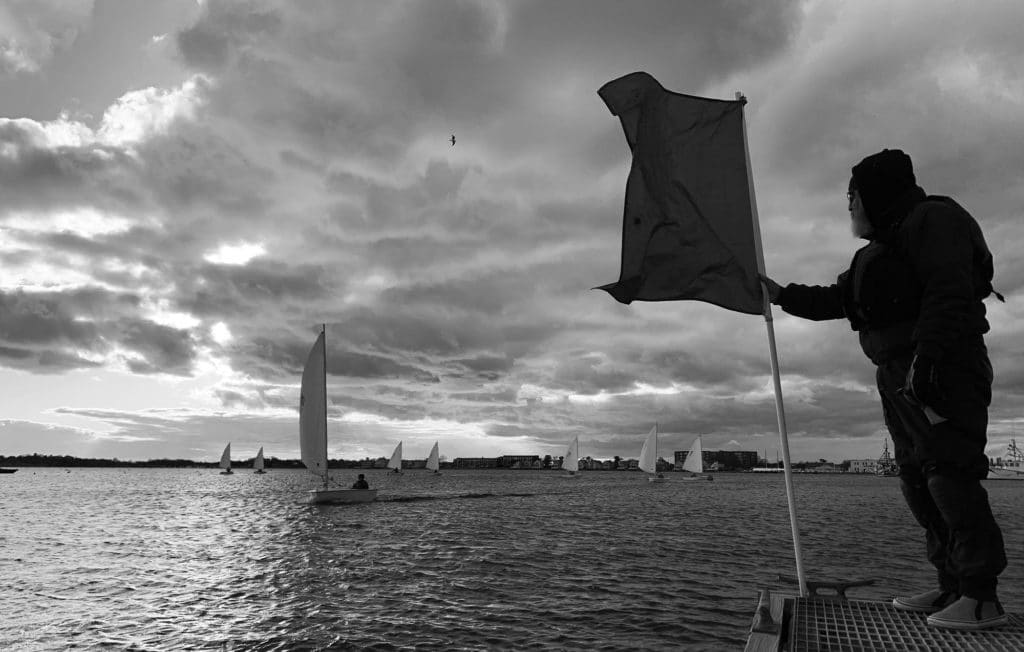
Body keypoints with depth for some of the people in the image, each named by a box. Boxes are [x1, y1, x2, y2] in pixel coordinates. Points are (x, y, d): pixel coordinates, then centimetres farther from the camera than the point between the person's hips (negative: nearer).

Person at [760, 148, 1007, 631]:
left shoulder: (932, 219, -4)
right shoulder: (878, 249, 24)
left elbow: (947, 293, -18)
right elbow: (836, 300, 27)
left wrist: (926, 360, -26)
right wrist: (782, 295, 25)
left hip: (940, 369, -9)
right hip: (899, 374, 9)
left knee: (949, 472, -11)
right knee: (918, 479, 7)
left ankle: (981, 596, -4)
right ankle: (953, 586, 12)